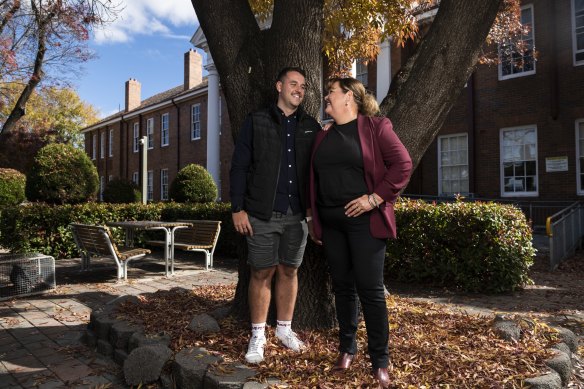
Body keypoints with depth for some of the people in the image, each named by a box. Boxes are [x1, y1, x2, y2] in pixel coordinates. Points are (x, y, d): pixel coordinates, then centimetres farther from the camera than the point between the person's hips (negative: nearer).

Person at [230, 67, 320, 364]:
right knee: (262, 273, 3)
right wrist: (238, 208, -7)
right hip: (262, 214, -2)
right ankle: (258, 335, 17)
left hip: (297, 214, 3)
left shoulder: (311, 127, 10)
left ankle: (284, 328, 26)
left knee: (288, 271, 11)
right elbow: (239, 167, -1)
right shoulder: (256, 122, 3)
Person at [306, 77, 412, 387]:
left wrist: (375, 198, -15)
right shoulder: (323, 136, 15)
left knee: (370, 289, -3)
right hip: (330, 222, 5)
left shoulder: (375, 127, -2)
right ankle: (347, 349, 26)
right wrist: (312, 217, 13)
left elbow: (403, 165, -9)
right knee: (342, 287, 11)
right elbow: (313, 179, 17)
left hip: (364, 221, -5)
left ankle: (380, 361, 11)